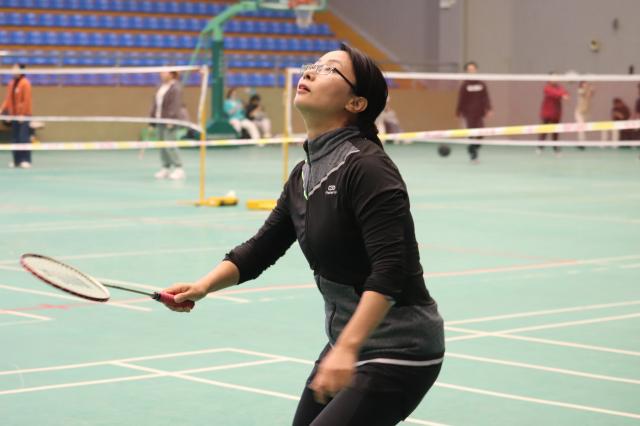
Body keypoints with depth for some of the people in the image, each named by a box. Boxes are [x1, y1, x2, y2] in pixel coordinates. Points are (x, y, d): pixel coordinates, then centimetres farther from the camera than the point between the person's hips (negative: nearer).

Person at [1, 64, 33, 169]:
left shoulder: (25, 83, -12)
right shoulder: (11, 83, 10)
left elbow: (27, 100, -15)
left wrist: (23, 114, -17)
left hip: (23, 116, -7)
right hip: (14, 115, 7)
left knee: (23, 138, -9)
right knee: (15, 139, 8)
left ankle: (26, 160, -6)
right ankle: (17, 160, 13)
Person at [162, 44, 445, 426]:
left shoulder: (367, 168, -20)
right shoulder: (304, 176, 5)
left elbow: (389, 269, -29)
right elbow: (261, 249, 10)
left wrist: (346, 348, -38)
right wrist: (204, 285, -7)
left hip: (400, 351, -9)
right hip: (349, 341, 9)